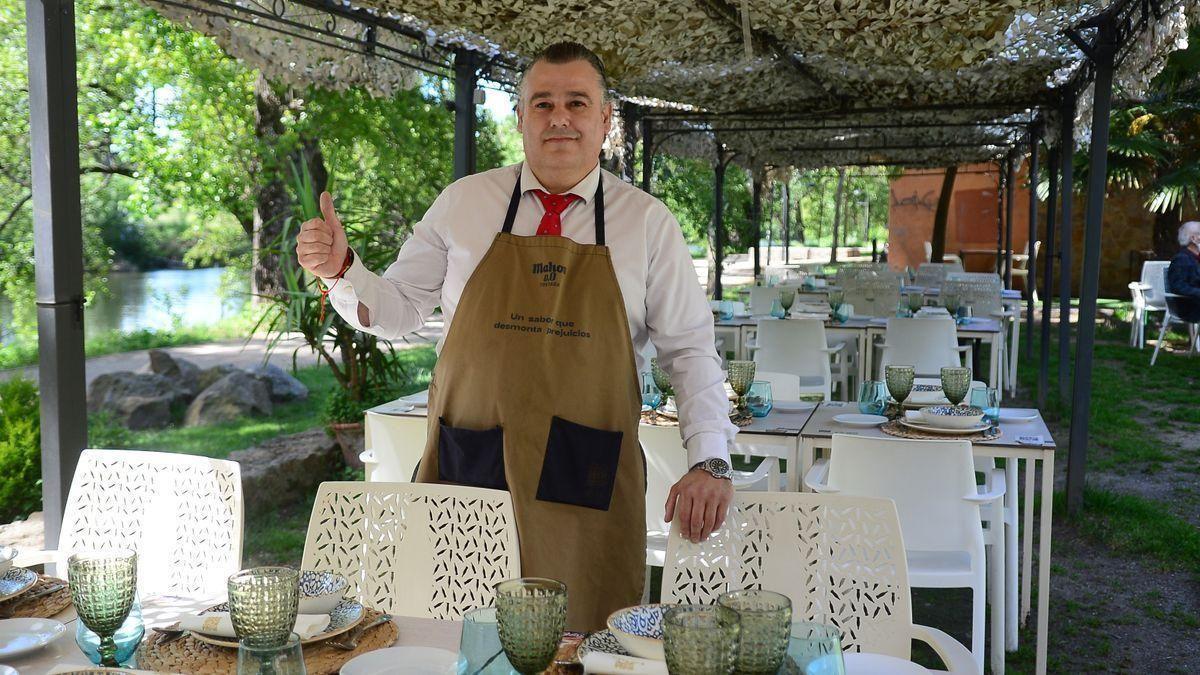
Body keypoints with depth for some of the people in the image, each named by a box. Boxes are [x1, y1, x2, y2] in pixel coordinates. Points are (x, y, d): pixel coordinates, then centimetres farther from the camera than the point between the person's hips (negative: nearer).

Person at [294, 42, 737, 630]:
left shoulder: (647, 222, 4)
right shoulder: (463, 202, 6)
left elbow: (690, 350, 3)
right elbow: (399, 309, 12)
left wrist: (710, 460, -7)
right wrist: (340, 269, -7)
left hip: (587, 486, 0)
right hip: (465, 472, 1)